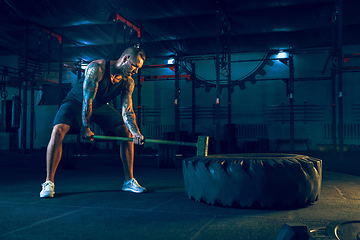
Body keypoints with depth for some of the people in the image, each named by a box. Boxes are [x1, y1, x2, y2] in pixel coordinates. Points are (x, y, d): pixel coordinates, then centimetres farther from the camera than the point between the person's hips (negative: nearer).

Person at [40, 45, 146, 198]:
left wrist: (136, 132, -34)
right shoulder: (97, 68, -31)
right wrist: (85, 127, -30)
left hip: (99, 105, 5)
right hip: (76, 102, -5)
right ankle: (48, 183, -19)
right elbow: (87, 99, -31)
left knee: (127, 131, -8)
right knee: (58, 130, -30)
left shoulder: (128, 82, -14)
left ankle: (129, 181, 0)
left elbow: (127, 111, -17)